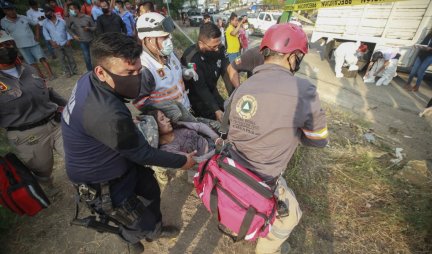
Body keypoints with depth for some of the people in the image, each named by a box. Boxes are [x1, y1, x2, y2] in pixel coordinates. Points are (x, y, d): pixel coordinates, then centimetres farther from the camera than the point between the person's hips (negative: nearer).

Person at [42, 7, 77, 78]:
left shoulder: (61, 20, -5)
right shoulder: (45, 22, 1)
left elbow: (67, 30, -1)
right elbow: (45, 33, 7)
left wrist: (69, 40, -10)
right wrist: (51, 41, -5)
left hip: (66, 43, -1)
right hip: (56, 45, 1)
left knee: (70, 57, 7)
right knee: (62, 59, 5)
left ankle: (74, 70, 21)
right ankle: (67, 72, 14)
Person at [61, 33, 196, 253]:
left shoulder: (90, 80, -13)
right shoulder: (107, 114, -41)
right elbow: (141, 153, -27)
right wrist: (182, 161, -14)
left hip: (115, 158, 8)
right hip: (101, 180, -8)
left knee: (151, 189, 23)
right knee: (143, 222, 13)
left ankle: (154, 230, 51)